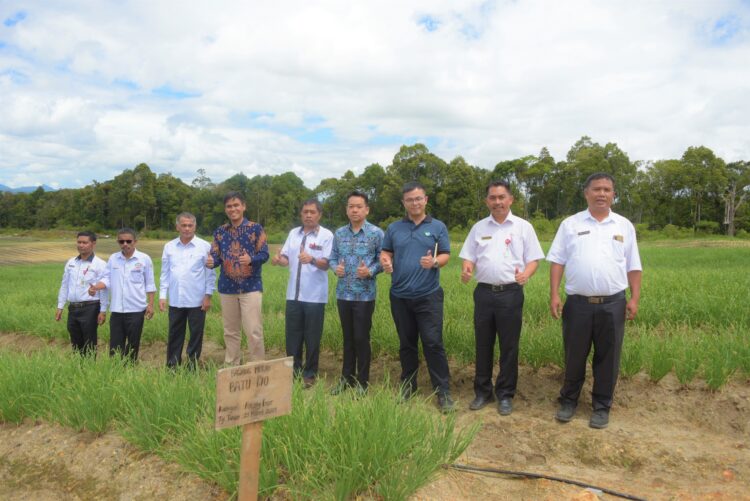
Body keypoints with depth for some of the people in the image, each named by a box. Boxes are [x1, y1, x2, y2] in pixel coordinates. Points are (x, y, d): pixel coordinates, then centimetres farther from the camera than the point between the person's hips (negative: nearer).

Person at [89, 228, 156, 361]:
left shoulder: (144, 259, -3)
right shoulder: (113, 258, 5)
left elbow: (149, 284, 0)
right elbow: (107, 279, 7)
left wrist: (150, 305, -3)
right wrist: (95, 287, -13)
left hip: (136, 310, -3)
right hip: (116, 310, 3)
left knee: (132, 346, 7)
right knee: (115, 346, 7)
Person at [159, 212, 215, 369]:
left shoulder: (205, 246, -4)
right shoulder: (169, 247, 6)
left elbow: (210, 273, -3)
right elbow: (165, 273, 9)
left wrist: (208, 296, -6)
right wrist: (162, 296, 5)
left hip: (197, 301, -3)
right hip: (175, 300, 3)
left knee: (196, 335, 6)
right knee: (175, 335, 12)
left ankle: (192, 367, 18)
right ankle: (172, 366, 22)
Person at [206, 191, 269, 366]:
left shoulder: (255, 228, -3)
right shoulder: (220, 231, 7)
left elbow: (264, 254, -6)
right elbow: (215, 256, 4)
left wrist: (251, 259, -26)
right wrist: (210, 261, -19)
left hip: (251, 287, -3)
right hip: (227, 287, 4)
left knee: (254, 331, -5)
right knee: (230, 331, 12)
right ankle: (231, 366, 25)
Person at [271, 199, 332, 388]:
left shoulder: (326, 235, -5)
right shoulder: (293, 233, 11)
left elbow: (326, 264, -12)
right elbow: (286, 259, 8)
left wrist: (312, 260, -31)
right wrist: (279, 259, -14)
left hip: (315, 296, -5)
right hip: (294, 294, 5)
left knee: (312, 336, 5)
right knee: (292, 334, 11)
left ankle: (309, 373, 18)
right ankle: (294, 370, 25)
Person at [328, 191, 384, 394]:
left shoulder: (376, 233, -5)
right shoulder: (339, 233, 7)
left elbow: (383, 259, -4)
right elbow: (332, 258, 12)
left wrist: (370, 271, -19)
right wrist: (335, 268, -9)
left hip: (365, 295, -4)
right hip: (343, 294, 4)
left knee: (361, 338, 3)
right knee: (348, 338, 15)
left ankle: (362, 381, 18)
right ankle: (347, 378, 28)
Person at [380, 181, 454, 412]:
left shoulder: (438, 227, 4)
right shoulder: (394, 228, 10)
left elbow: (446, 255, 1)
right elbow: (385, 252, 13)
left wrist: (434, 262, -20)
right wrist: (385, 261, -10)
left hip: (428, 295, -3)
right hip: (400, 296, 3)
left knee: (433, 343, -5)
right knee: (406, 344, 13)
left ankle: (443, 392, 4)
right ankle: (407, 386, 26)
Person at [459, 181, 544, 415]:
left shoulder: (523, 227, 2)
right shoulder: (478, 228, 10)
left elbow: (533, 259, 1)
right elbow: (468, 257, 10)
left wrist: (526, 273, -21)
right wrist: (466, 269, -12)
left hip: (510, 293, -2)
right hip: (484, 292, 3)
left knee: (509, 347, 5)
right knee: (483, 345, 10)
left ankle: (505, 395, 19)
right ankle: (482, 392, 24)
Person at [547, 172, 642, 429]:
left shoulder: (624, 226, 8)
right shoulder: (570, 224, 3)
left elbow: (633, 266, 9)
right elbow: (557, 262, 1)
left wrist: (635, 298, 1)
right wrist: (554, 295, -7)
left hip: (612, 304, 1)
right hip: (577, 302, -1)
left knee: (607, 358, 9)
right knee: (574, 356, 10)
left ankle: (601, 406, 23)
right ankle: (568, 400, 27)